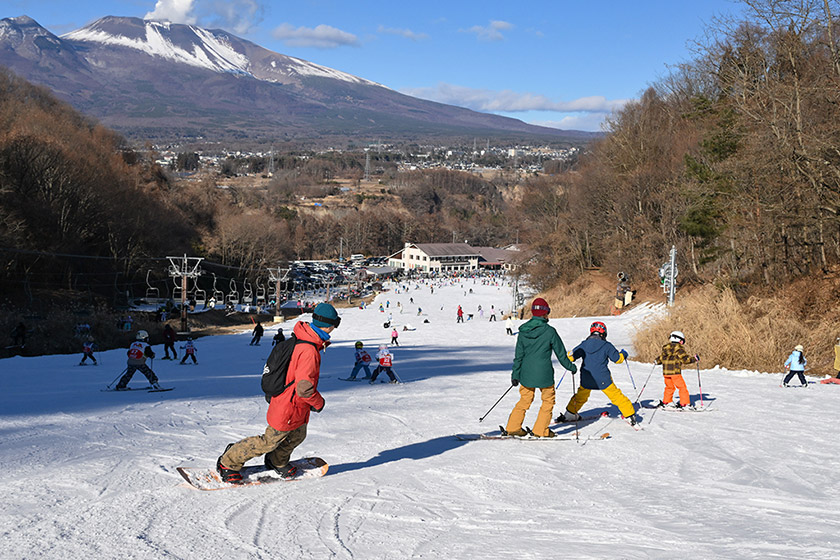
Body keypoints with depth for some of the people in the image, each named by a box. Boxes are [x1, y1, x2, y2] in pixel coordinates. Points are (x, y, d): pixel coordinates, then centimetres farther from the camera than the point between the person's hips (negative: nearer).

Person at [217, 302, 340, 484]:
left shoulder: (302, 339, -1)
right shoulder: (309, 351, -33)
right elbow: (304, 388, -34)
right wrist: (319, 403, -17)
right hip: (288, 410, -9)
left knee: (298, 435, 26)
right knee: (269, 441, 7)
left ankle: (277, 462, 49)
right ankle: (228, 462, 20)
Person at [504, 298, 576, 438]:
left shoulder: (523, 331, 0)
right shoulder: (549, 331, -12)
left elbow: (518, 355, 6)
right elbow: (560, 353, -2)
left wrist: (515, 374, 13)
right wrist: (571, 366, 13)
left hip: (526, 373, 5)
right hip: (544, 374, -4)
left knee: (525, 400, 18)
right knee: (548, 400, 12)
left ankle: (513, 427, 16)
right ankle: (540, 430, 12)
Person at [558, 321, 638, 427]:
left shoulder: (584, 345, -1)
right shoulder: (607, 346, -7)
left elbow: (572, 356, 5)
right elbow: (617, 358, 2)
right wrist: (623, 354, 24)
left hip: (586, 379, 3)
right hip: (603, 379, -2)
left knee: (581, 396, 25)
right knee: (616, 396, 8)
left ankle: (570, 414, 31)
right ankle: (630, 416, 10)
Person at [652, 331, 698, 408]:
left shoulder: (665, 348, 11)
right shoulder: (679, 349, -8)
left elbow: (661, 357, 20)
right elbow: (685, 359, -12)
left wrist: (656, 361, 40)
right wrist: (695, 358, 0)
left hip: (665, 372, 7)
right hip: (675, 372, -7)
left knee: (669, 387, 21)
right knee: (682, 387, 1)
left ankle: (666, 402, 24)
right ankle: (685, 403, -1)